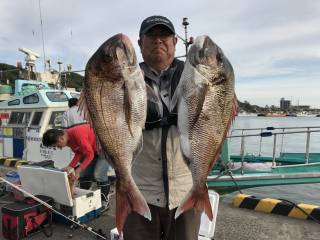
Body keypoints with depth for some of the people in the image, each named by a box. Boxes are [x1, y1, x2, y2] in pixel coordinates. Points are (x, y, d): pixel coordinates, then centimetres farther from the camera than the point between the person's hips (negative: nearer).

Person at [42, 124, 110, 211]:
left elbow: (90, 154, -27)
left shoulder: (77, 134, -31)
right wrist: (70, 167, -10)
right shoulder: (68, 138, -3)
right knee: (83, 173, 5)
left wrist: (78, 170, -27)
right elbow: (79, 153, 3)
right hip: (93, 150, 9)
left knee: (98, 175, -16)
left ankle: (104, 201, 2)